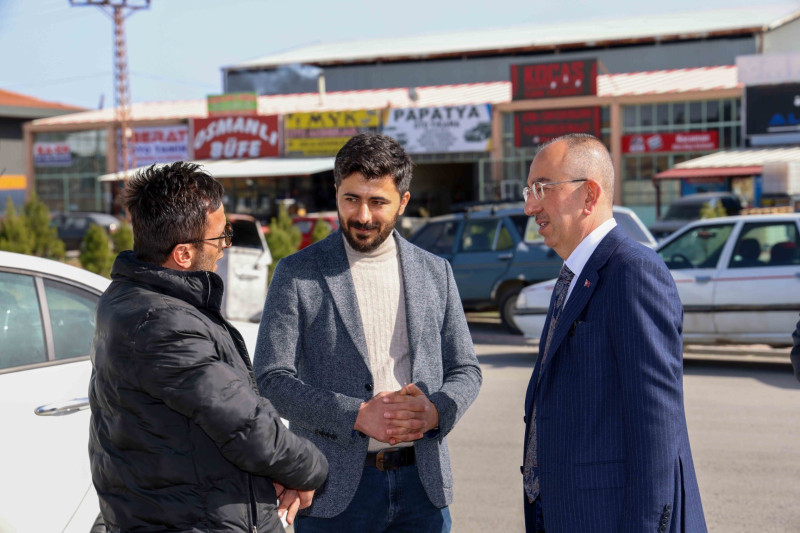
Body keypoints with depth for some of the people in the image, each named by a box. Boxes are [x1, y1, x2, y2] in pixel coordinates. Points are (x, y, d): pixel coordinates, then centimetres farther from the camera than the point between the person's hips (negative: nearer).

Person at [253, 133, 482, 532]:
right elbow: (272, 378, -7)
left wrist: (434, 410, -9)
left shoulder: (435, 272, 9)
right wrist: (358, 416, -18)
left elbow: (465, 369, 12)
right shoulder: (297, 274, -1)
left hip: (422, 482, 3)